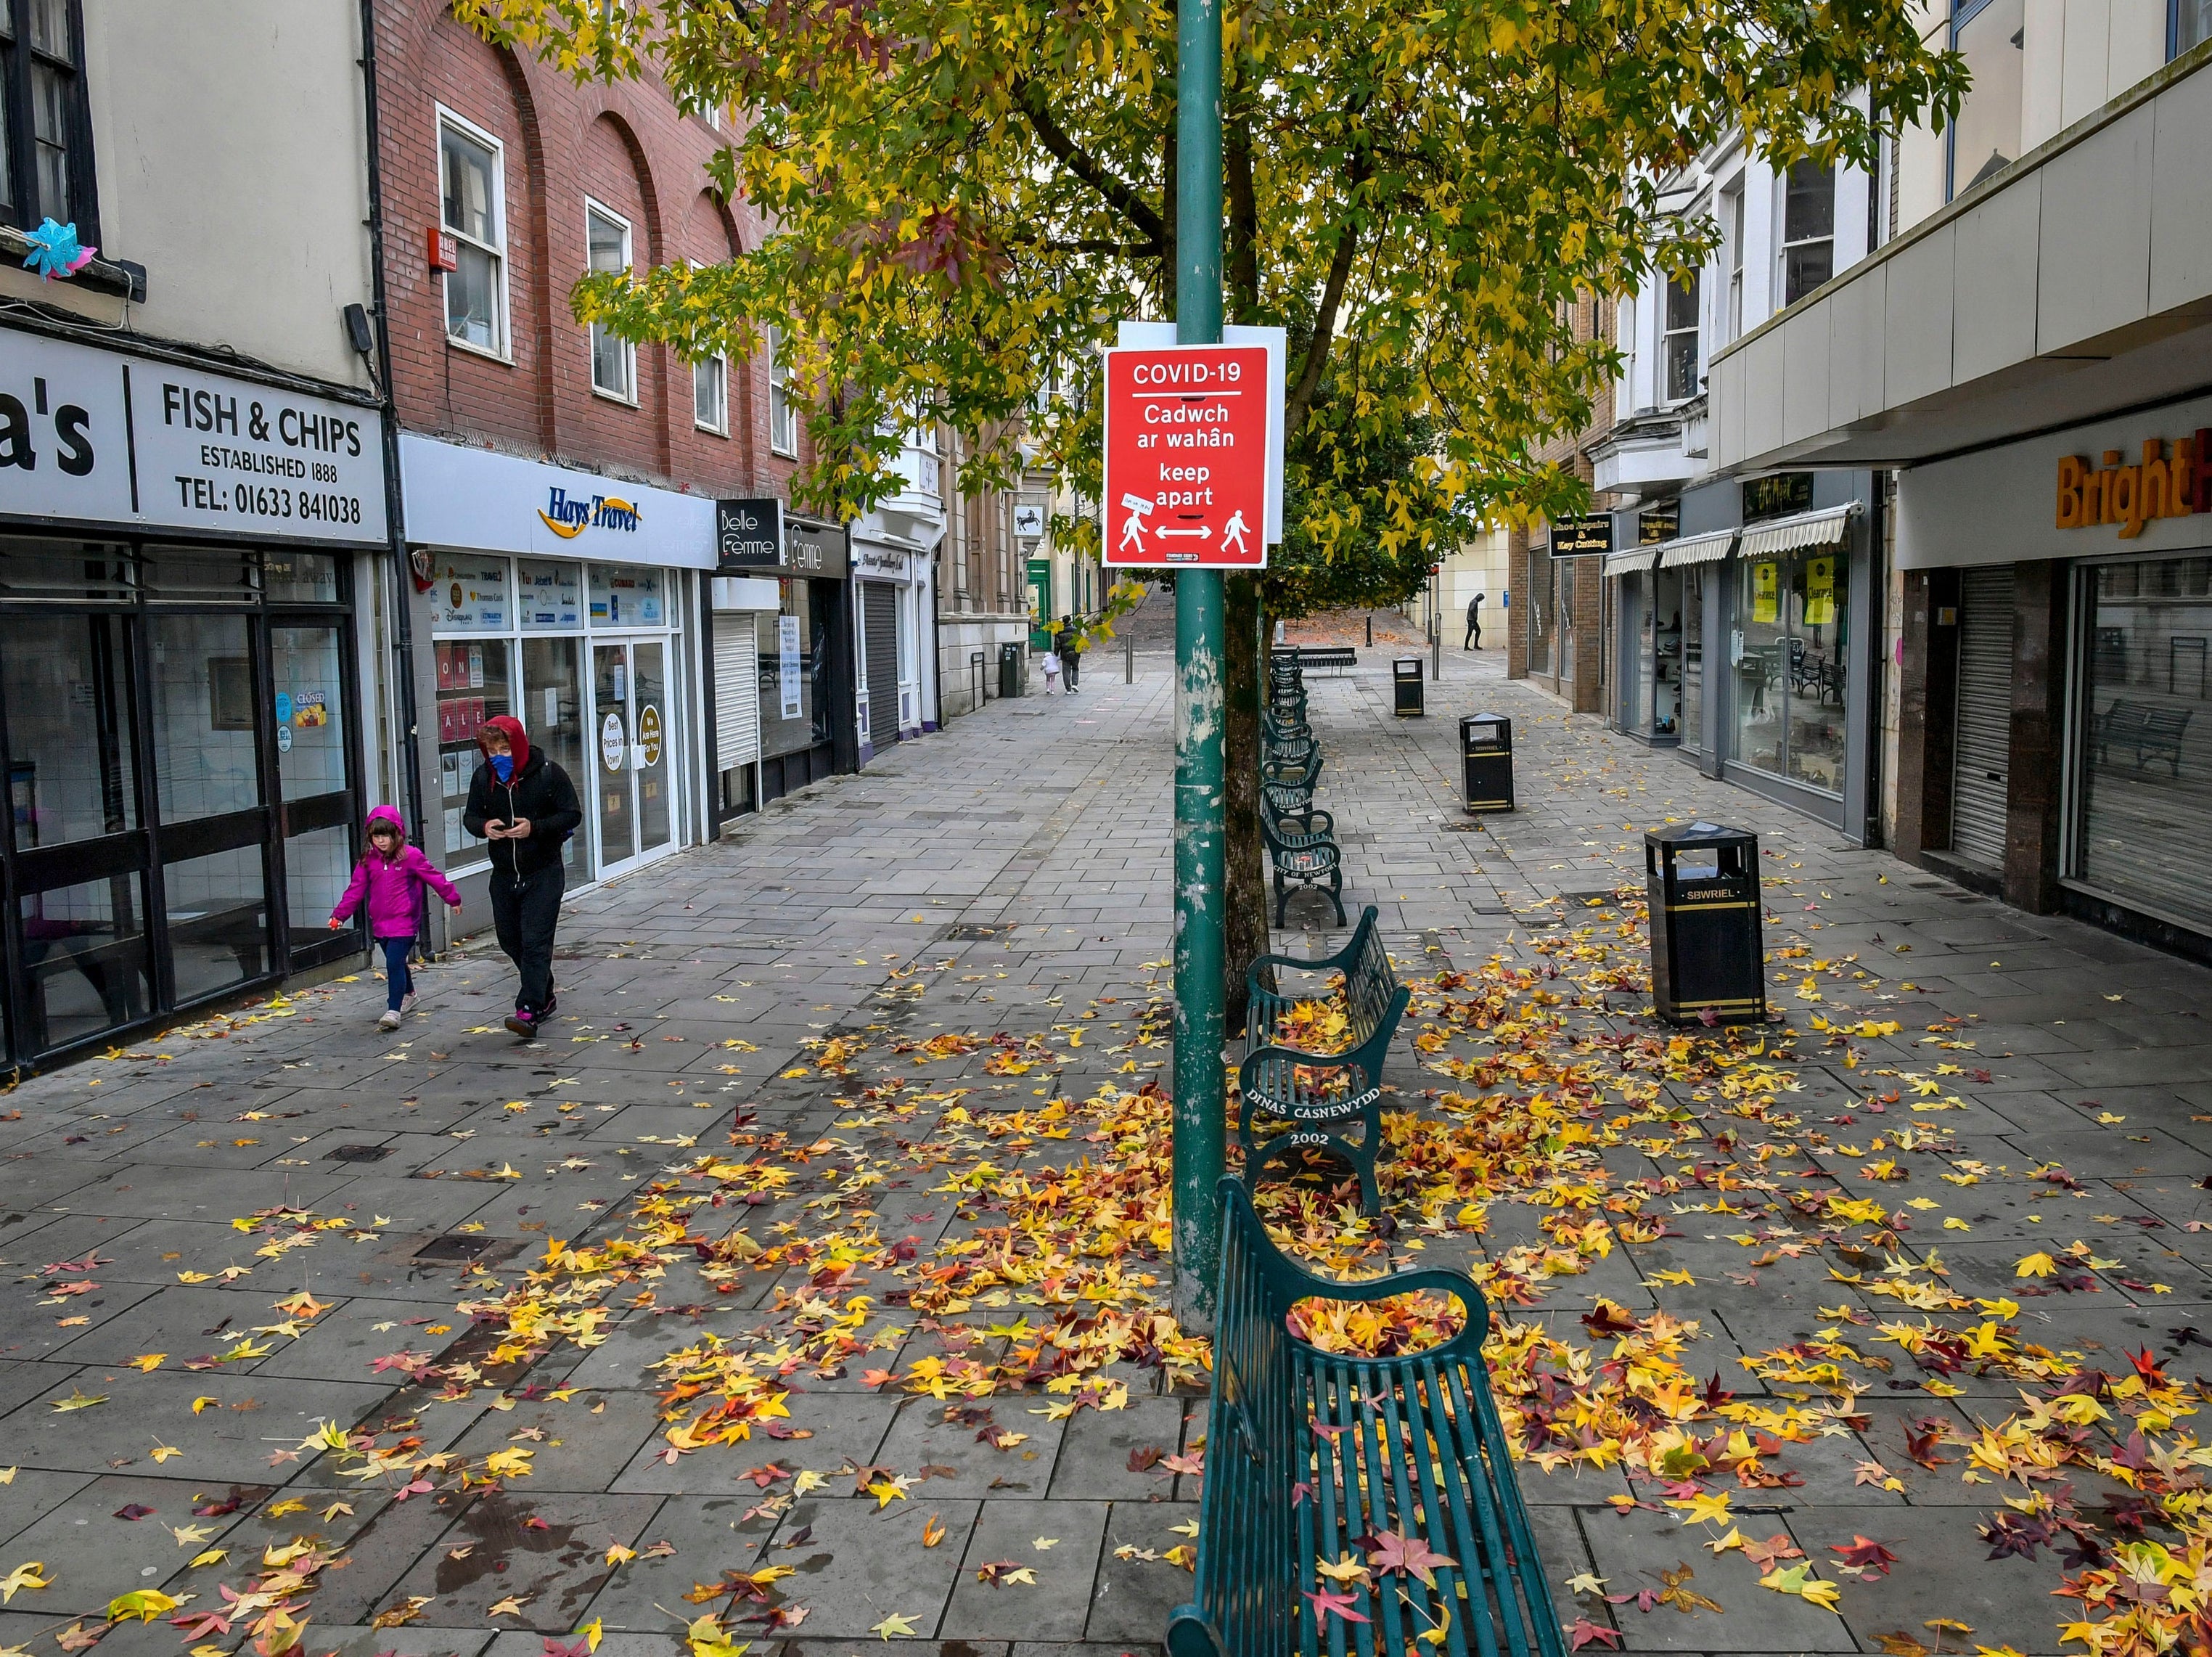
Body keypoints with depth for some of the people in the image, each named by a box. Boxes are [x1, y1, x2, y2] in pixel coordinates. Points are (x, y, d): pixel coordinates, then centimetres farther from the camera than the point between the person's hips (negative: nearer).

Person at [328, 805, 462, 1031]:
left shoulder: (411, 856, -5)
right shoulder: (368, 861, 8)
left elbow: (434, 877, 1)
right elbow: (355, 890, 9)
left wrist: (453, 898, 7)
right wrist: (339, 915, 4)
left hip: (403, 922, -6)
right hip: (380, 924, 6)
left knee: (394, 963, -15)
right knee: (396, 963, 20)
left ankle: (394, 1011, -16)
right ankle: (408, 995, 43)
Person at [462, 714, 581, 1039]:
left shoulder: (548, 774, -11)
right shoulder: (483, 777, 2)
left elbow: (573, 815, -9)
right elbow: (470, 816, 11)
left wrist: (535, 828, -24)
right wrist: (484, 827, -14)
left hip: (543, 873, -6)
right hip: (504, 874, 6)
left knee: (535, 941, -12)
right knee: (509, 939, 14)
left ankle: (529, 1010, -15)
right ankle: (544, 998, 32)